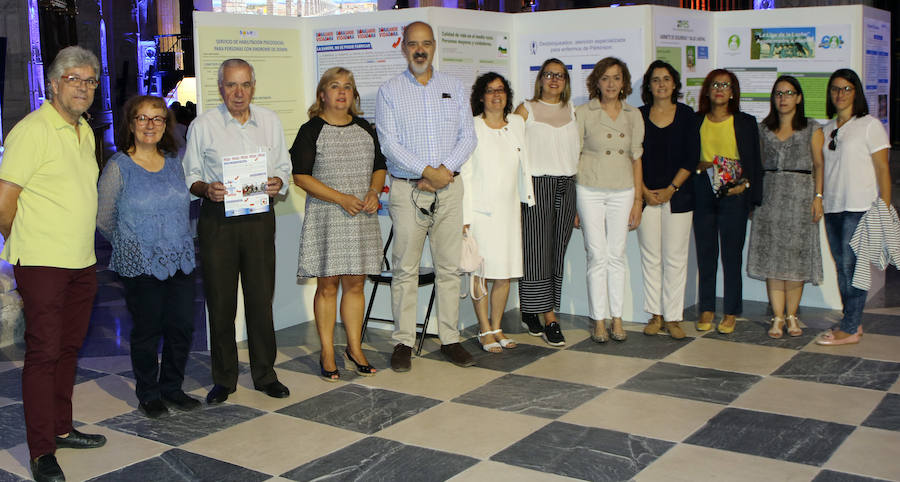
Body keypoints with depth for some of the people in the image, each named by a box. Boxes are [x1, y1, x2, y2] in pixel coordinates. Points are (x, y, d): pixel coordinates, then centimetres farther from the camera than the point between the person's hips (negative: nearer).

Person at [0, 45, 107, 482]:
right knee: (44, 352, -4)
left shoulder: (85, 131, 15)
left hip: (81, 262, 8)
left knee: (69, 347, 15)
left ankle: (61, 429, 28)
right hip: (42, 265, -8)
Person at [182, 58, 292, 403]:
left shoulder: (270, 121, 11)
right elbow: (190, 177, 5)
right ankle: (223, 379, 16)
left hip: (259, 218, 2)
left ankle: (264, 374, 18)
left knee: (261, 298, 4)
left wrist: (278, 182, -7)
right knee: (220, 302, 2)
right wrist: (207, 189, -16)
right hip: (217, 220, -2)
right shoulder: (203, 125, 2)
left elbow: (284, 167, 16)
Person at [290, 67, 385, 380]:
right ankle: (327, 354, 10)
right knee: (327, 285, 1)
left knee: (355, 283, 8)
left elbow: (379, 166, 19)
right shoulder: (312, 130, -4)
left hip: (362, 218, 4)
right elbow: (301, 176, -9)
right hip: (326, 217, -4)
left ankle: (354, 348, 19)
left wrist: (373, 192, -2)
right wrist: (341, 198, -16)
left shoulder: (365, 129, 12)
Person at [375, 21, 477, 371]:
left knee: (449, 267, 6)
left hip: (449, 188, 3)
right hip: (407, 189, -2)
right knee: (405, 270, -1)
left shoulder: (455, 88, 12)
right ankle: (403, 343, 7)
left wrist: (445, 170, -10)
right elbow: (389, 143, -7)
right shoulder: (389, 92, 3)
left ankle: (450, 339, 14)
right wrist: (426, 171, -16)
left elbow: (468, 137, 6)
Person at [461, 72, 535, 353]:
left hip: (509, 209, 5)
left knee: (506, 272, 6)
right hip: (480, 210, -5)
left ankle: (496, 327, 19)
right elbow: (464, 174, -6)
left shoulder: (517, 124, 12)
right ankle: (485, 331, 8)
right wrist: (465, 216, -11)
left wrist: (529, 199, 17)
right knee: (480, 270, -3)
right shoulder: (471, 128, -3)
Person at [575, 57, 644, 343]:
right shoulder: (584, 113, 0)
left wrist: (638, 201, 5)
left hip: (622, 191, 2)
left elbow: (637, 159, 9)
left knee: (617, 255, 6)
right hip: (590, 191, -2)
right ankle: (599, 321, 8)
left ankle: (617, 318, 15)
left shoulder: (633, 115, 8)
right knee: (597, 255, -1)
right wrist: (571, 203, -4)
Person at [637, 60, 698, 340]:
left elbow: (692, 157, 0)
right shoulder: (639, 116, 6)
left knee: (675, 257, -1)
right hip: (647, 196, 1)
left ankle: (672, 318, 6)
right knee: (650, 257, 3)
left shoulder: (686, 115, 4)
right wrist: (644, 191, -6)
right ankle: (655, 315, 12)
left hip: (678, 195, -1)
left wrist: (670, 189, -8)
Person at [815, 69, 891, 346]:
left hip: (860, 207, -6)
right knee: (841, 266, 8)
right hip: (832, 207, 6)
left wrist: (884, 209, -11)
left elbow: (882, 169, -5)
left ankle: (850, 329, -2)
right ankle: (853, 322, 17)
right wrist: (818, 199, 8)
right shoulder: (826, 129, 15)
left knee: (852, 265, -7)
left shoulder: (870, 125, -2)